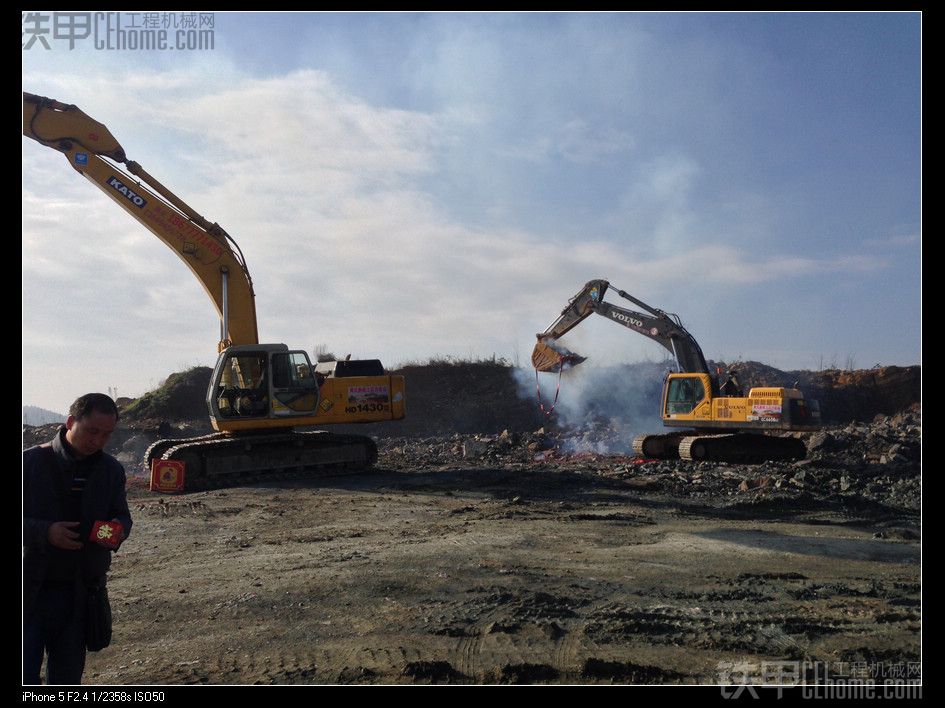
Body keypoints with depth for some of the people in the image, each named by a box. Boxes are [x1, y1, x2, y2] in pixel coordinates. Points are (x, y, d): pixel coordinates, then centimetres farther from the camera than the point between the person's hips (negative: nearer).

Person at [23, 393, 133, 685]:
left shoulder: (111, 470, 5)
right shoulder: (31, 461, -7)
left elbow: (122, 516, 14)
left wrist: (119, 530, -9)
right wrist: (45, 532, -22)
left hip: (79, 595, 4)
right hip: (30, 592, -3)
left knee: (67, 677, 13)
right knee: (25, 675, -3)